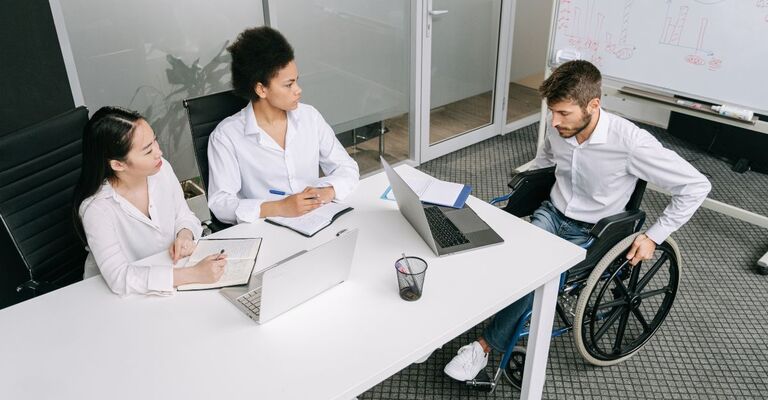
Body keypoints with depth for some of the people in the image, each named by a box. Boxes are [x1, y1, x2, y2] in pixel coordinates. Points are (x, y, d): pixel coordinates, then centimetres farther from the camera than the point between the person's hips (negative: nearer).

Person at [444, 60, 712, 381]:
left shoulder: (631, 142, -25)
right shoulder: (558, 129, -8)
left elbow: (697, 186, -16)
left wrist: (654, 237, -13)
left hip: (589, 233, -4)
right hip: (552, 213, 5)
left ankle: (486, 345, -12)